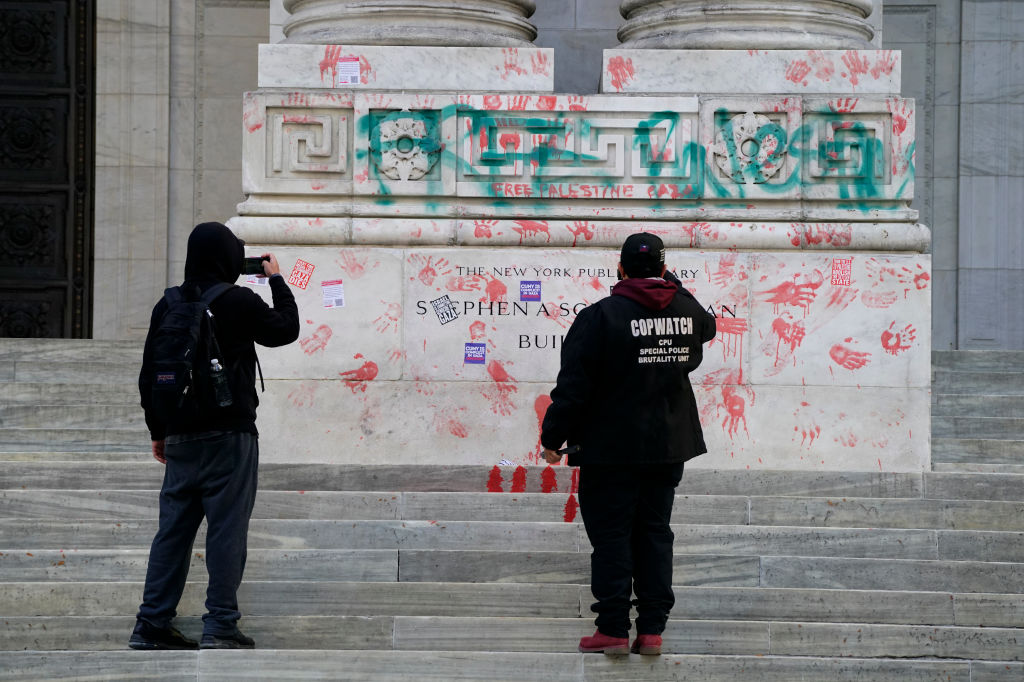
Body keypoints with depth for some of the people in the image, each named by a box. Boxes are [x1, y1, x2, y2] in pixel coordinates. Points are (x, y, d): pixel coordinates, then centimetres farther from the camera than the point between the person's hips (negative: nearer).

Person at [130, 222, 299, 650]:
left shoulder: (168, 305, 6)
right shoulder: (240, 302, -9)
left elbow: (148, 375, 11)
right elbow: (286, 330, 8)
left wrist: (158, 430, 20)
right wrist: (277, 281, 19)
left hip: (180, 438, 5)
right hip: (229, 435, -5)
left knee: (173, 529, 9)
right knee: (227, 529, -1)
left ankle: (152, 625, 10)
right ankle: (221, 626, -2)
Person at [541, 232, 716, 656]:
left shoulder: (600, 316, -12)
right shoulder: (688, 311, 2)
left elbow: (573, 386, -13)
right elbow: (707, 328, 29)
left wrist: (552, 438, -5)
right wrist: (673, 285, 29)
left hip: (612, 446, -4)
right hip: (669, 446, 5)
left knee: (610, 534, 1)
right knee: (655, 532, 10)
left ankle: (613, 629, -1)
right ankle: (652, 629, 8)